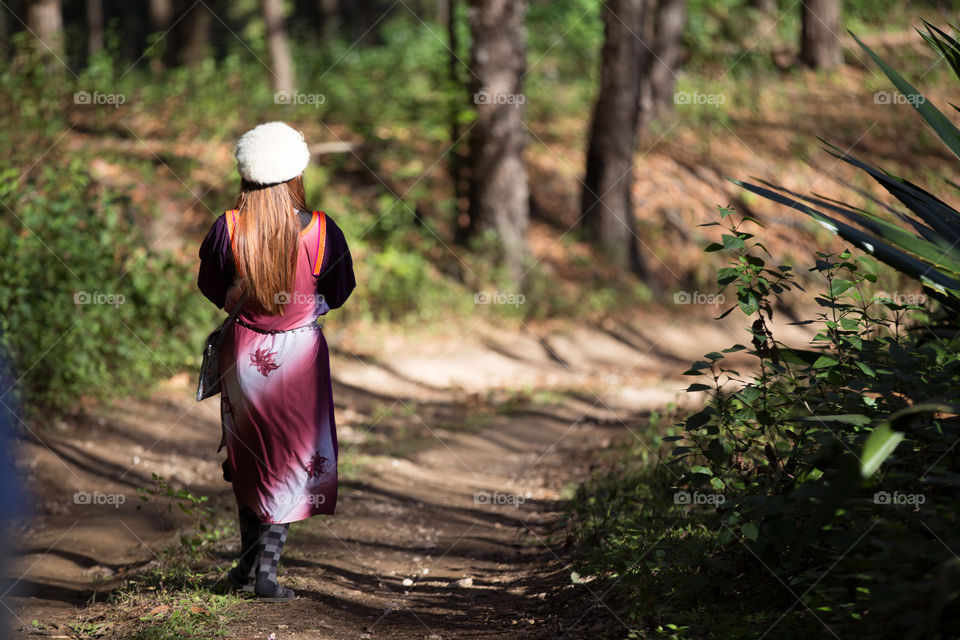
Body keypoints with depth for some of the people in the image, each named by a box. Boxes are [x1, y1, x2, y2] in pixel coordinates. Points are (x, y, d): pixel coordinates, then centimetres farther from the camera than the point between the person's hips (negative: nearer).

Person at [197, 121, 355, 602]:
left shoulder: (227, 229, -14)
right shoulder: (322, 231, -16)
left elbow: (211, 288, 1)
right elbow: (338, 296, -2)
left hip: (243, 351, 2)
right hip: (300, 355, -2)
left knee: (250, 459, 19)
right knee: (291, 461, 11)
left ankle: (248, 565, 28)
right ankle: (265, 573, 8)